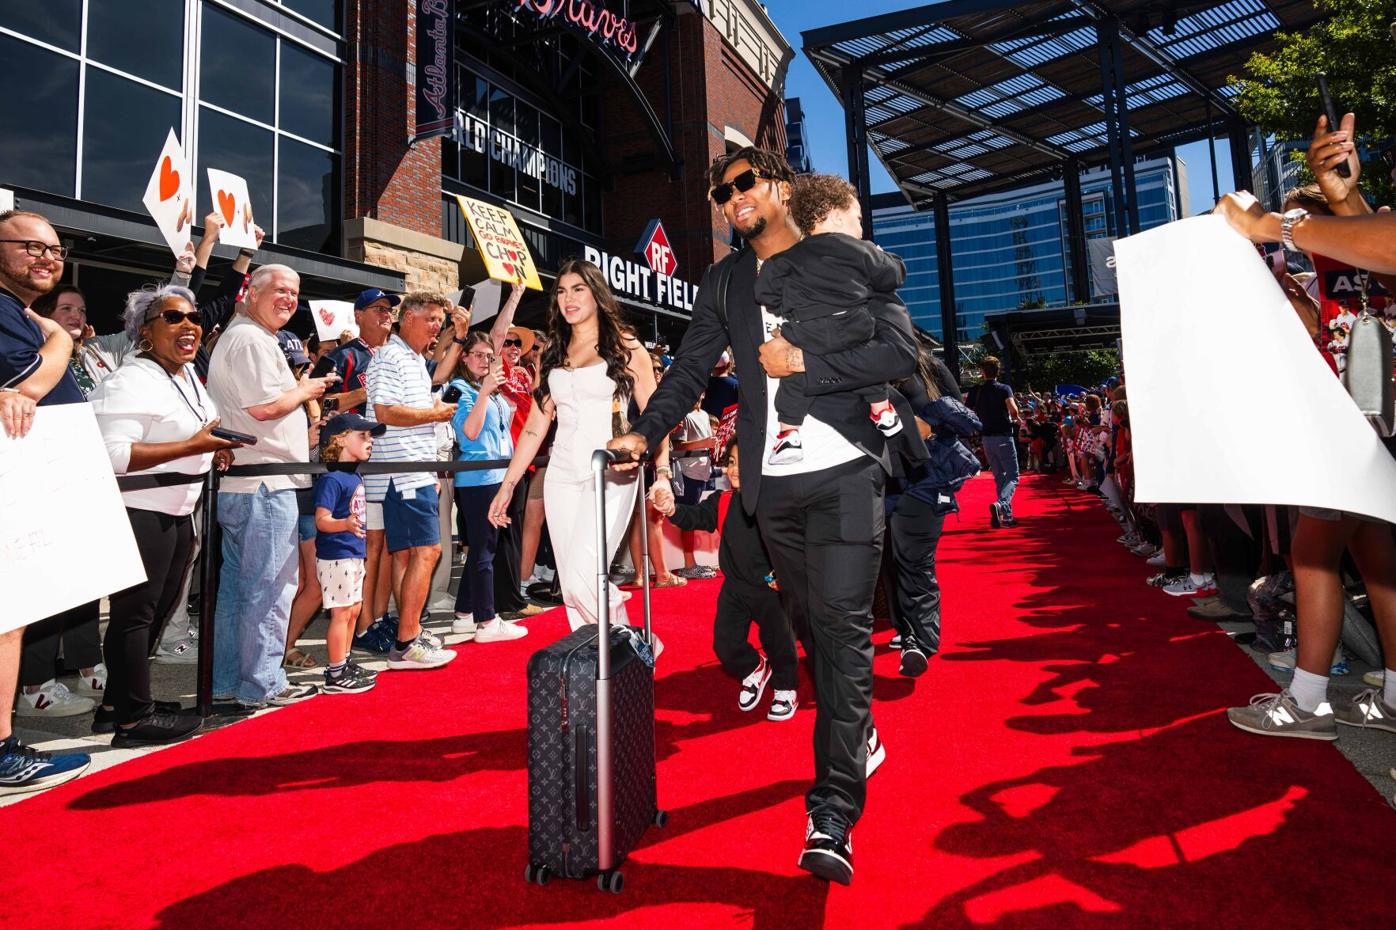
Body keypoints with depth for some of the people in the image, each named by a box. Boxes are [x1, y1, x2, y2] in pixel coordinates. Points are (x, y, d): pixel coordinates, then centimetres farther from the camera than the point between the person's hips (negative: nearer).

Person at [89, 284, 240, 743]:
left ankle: (117, 703, 32)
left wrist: (212, 452, 12)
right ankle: (135, 718, 11)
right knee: (136, 612, -1)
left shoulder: (189, 375, 13)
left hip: (178, 512, 10)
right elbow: (114, 454, -28)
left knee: (158, 610, 17)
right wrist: (192, 446, -29)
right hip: (139, 513, -10)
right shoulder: (131, 381, -17)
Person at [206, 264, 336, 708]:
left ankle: (228, 679, 22)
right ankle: (262, 683, 4)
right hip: (264, 483, -11)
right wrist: (306, 390, -4)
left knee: (236, 583, 13)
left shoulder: (239, 337, 23)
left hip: (239, 483, 11)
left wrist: (304, 432, 23)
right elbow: (265, 406, -20)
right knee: (270, 586, -4)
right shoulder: (252, 340, -11)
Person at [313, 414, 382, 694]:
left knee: (353, 610, 17)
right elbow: (322, 520, -24)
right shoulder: (331, 479, -17)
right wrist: (346, 524, -39)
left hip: (353, 556, 9)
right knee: (341, 612, -3)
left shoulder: (354, 476, 9)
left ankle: (345, 664, 30)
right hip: (336, 557, -9)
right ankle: (336, 675, 7)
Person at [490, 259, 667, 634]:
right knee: (571, 587, 4)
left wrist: (662, 473, -15)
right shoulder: (552, 355, 16)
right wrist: (507, 485, 9)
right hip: (561, 479, 5)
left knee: (582, 578, -17)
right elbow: (535, 426, 14)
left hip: (609, 476, -5)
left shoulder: (625, 347, 4)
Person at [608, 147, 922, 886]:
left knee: (841, 626, -9)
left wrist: (804, 363, -14)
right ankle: (860, 741, 37)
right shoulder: (724, 281, 15)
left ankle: (833, 816, -5)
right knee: (811, 623, 14)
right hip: (772, 485, 4)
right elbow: (690, 367, 9)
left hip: (844, 473, -4)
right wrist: (644, 431, -4)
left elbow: (900, 352, -6)